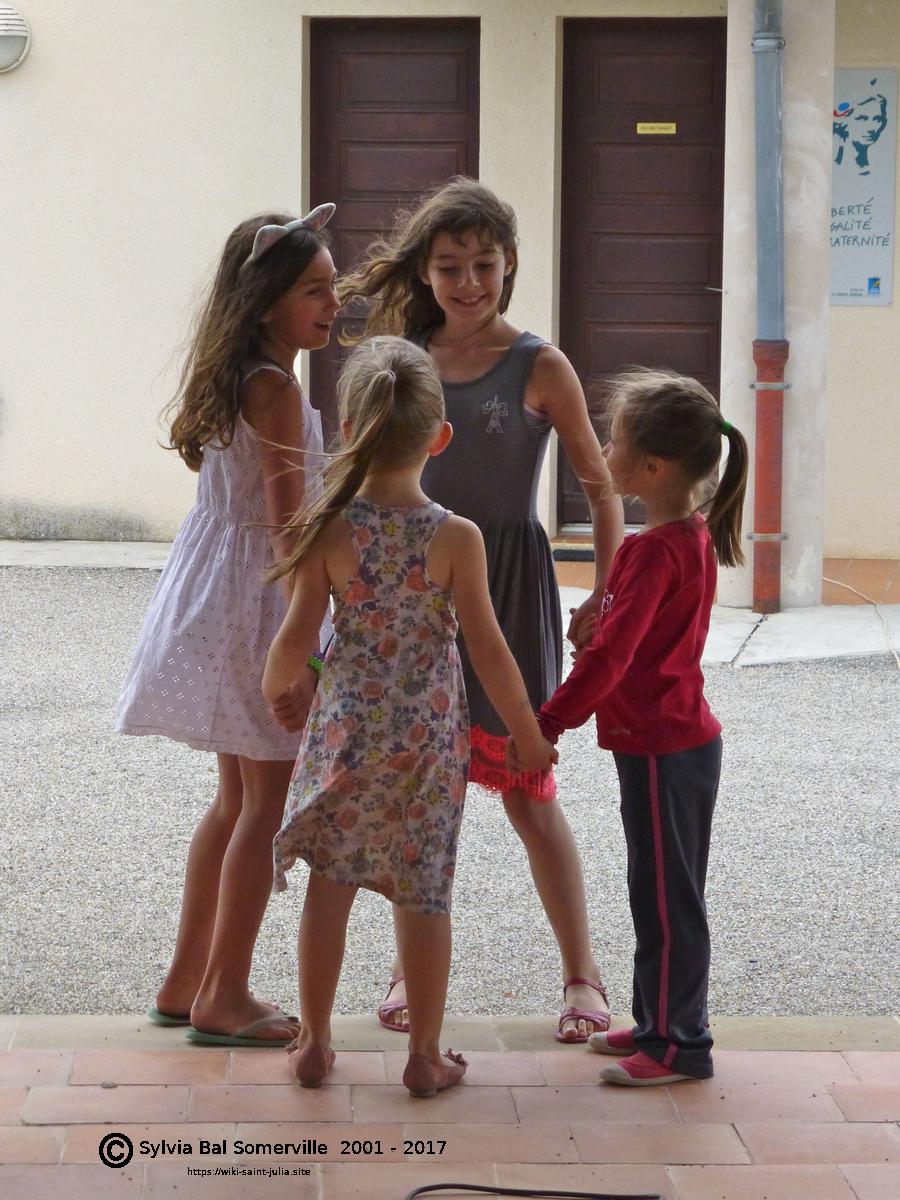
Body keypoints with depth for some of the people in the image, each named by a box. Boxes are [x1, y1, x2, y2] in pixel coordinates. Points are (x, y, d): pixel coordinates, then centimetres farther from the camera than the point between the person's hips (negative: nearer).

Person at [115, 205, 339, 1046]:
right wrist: (308, 646, -20)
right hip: (260, 604, -10)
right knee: (264, 804, -1)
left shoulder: (229, 379, 9)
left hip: (215, 594, 10)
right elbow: (287, 523, -20)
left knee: (236, 798, 17)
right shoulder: (277, 389, -18)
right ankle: (223, 997, 4)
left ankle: (186, 981, 24)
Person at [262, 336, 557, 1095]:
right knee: (425, 892, 8)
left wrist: (272, 694, 16)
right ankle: (425, 1056, 15)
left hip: (347, 726, 1)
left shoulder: (328, 531, -9)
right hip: (429, 734, -1)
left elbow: (296, 639, -5)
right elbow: (488, 649, -10)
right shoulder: (457, 538, -13)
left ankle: (315, 1044, 20)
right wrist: (529, 735, 2)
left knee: (330, 883, 12)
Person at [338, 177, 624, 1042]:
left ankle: (581, 973, 12)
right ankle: (412, 965, 21)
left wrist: (609, 591, -11)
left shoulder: (539, 368, -5)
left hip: (507, 587, -3)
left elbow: (599, 485, -2)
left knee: (527, 791, 0)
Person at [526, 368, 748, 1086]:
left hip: (660, 749, -10)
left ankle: (680, 1045, 5)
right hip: (684, 736, 10)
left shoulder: (655, 551, -21)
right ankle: (661, 1023, 27)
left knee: (665, 895, -2)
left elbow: (609, 655, -24)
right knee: (667, 891, 17)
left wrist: (547, 725, -20)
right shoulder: (694, 536, 8)